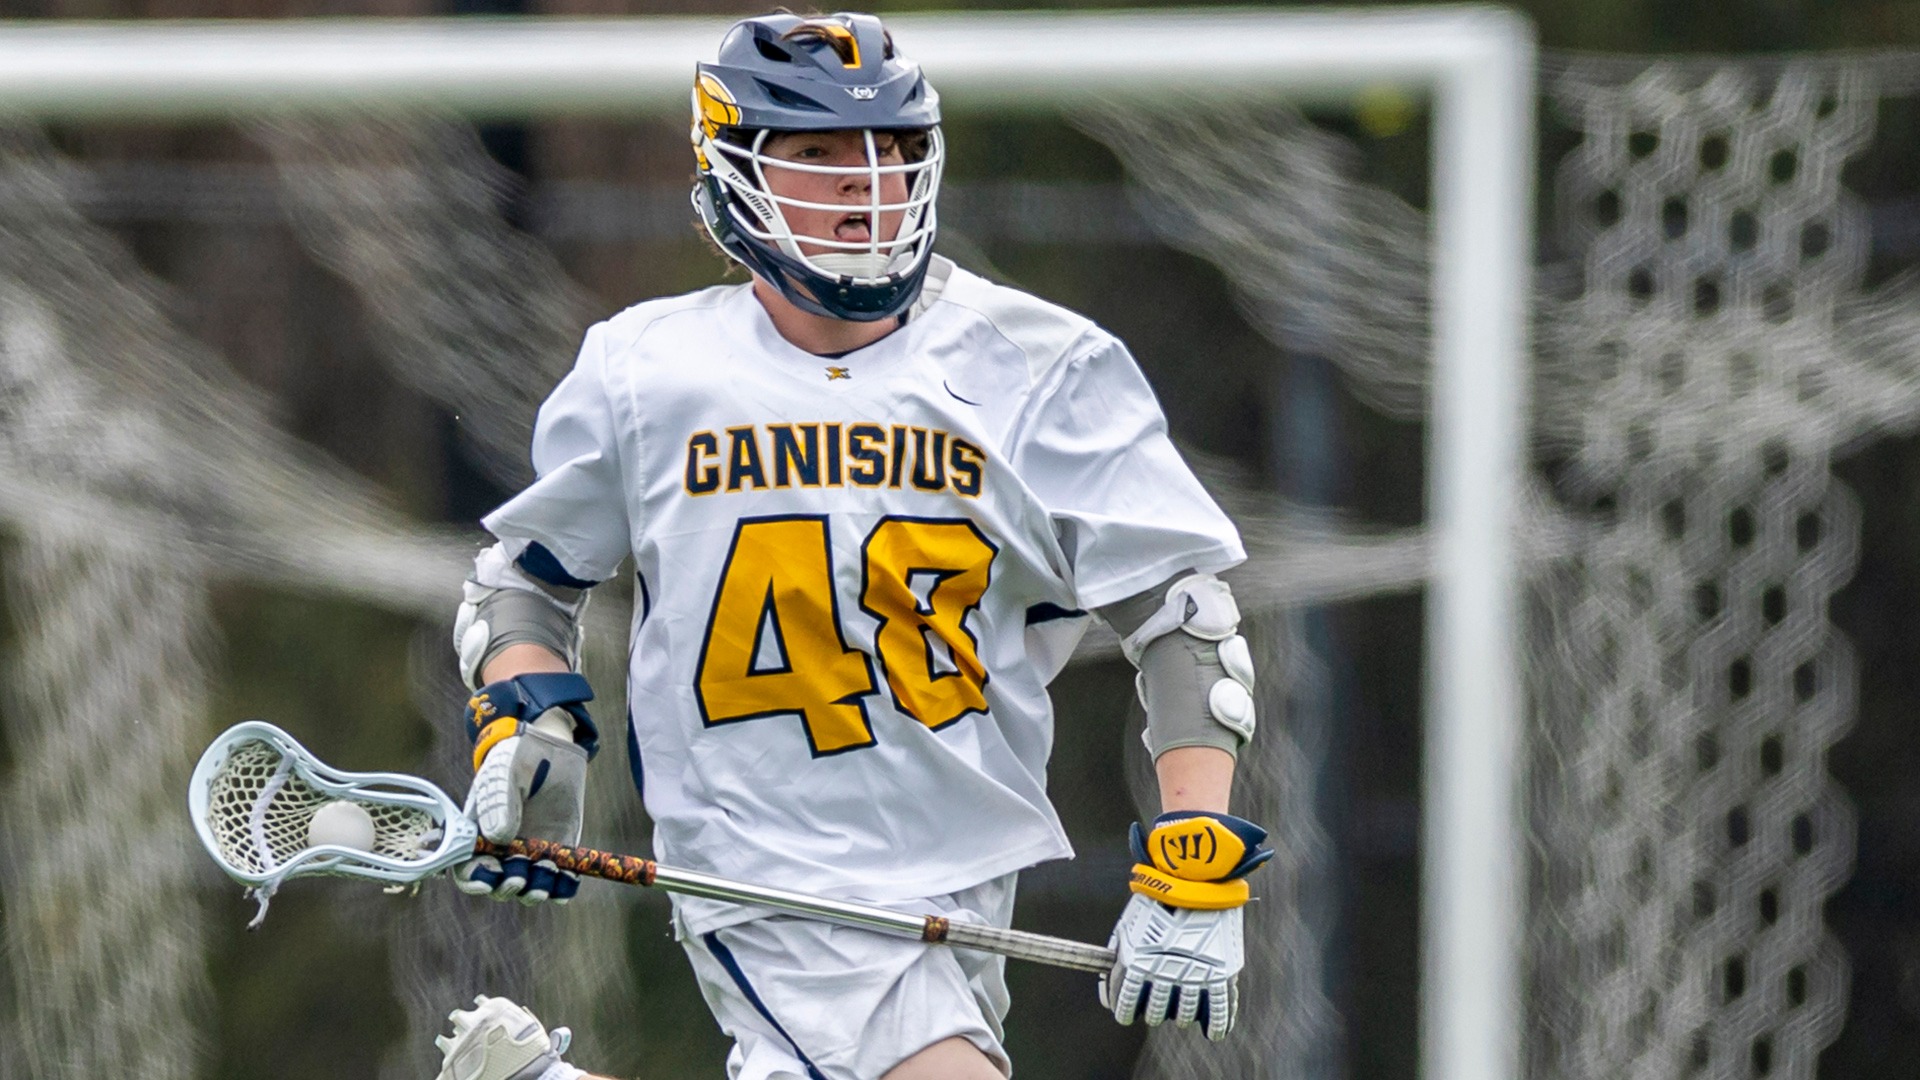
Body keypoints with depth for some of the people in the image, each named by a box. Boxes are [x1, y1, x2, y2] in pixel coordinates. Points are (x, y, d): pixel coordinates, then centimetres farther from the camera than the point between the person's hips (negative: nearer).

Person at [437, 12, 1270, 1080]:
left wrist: (1192, 880, -11)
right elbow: (528, 569, 16)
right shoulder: (646, 374, -1)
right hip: (770, 888, -3)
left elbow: (1183, 609, -2)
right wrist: (524, 727, -3)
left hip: (966, 886, 3)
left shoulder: (1038, 369, -2)